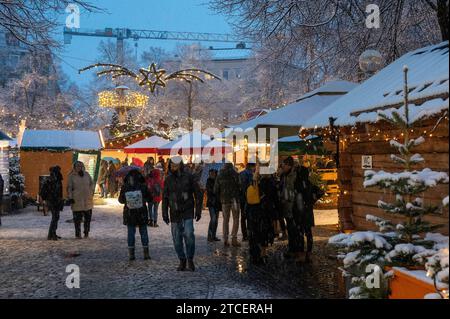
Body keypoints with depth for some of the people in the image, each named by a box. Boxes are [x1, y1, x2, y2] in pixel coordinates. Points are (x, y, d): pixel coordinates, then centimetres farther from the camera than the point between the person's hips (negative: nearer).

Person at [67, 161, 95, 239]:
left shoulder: (86, 174, 9)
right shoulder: (72, 176, -1)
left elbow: (92, 184, 19)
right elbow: (69, 188, -2)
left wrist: (91, 193, 9)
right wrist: (70, 198, -9)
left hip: (87, 200, 4)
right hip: (77, 200, -4)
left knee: (88, 217, 9)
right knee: (77, 218, -1)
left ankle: (86, 232, 22)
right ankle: (78, 234, 8)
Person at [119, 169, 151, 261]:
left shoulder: (124, 188, -8)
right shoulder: (143, 187, -10)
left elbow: (121, 200, 4)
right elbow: (149, 199, -3)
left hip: (129, 214, 1)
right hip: (142, 214, 0)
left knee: (131, 234, 9)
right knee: (143, 233, 9)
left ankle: (131, 254, 9)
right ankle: (146, 254, 11)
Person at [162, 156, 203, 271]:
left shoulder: (188, 177, -6)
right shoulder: (168, 180, 3)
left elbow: (198, 194, -1)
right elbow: (165, 198, 11)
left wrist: (198, 210, -6)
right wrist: (164, 213, 4)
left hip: (187, 212, -3)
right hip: (175, 214, 3)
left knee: (189, 235, -17)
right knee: (177, 239, 4)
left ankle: (190, 260, 0)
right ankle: (182, 261, 20)